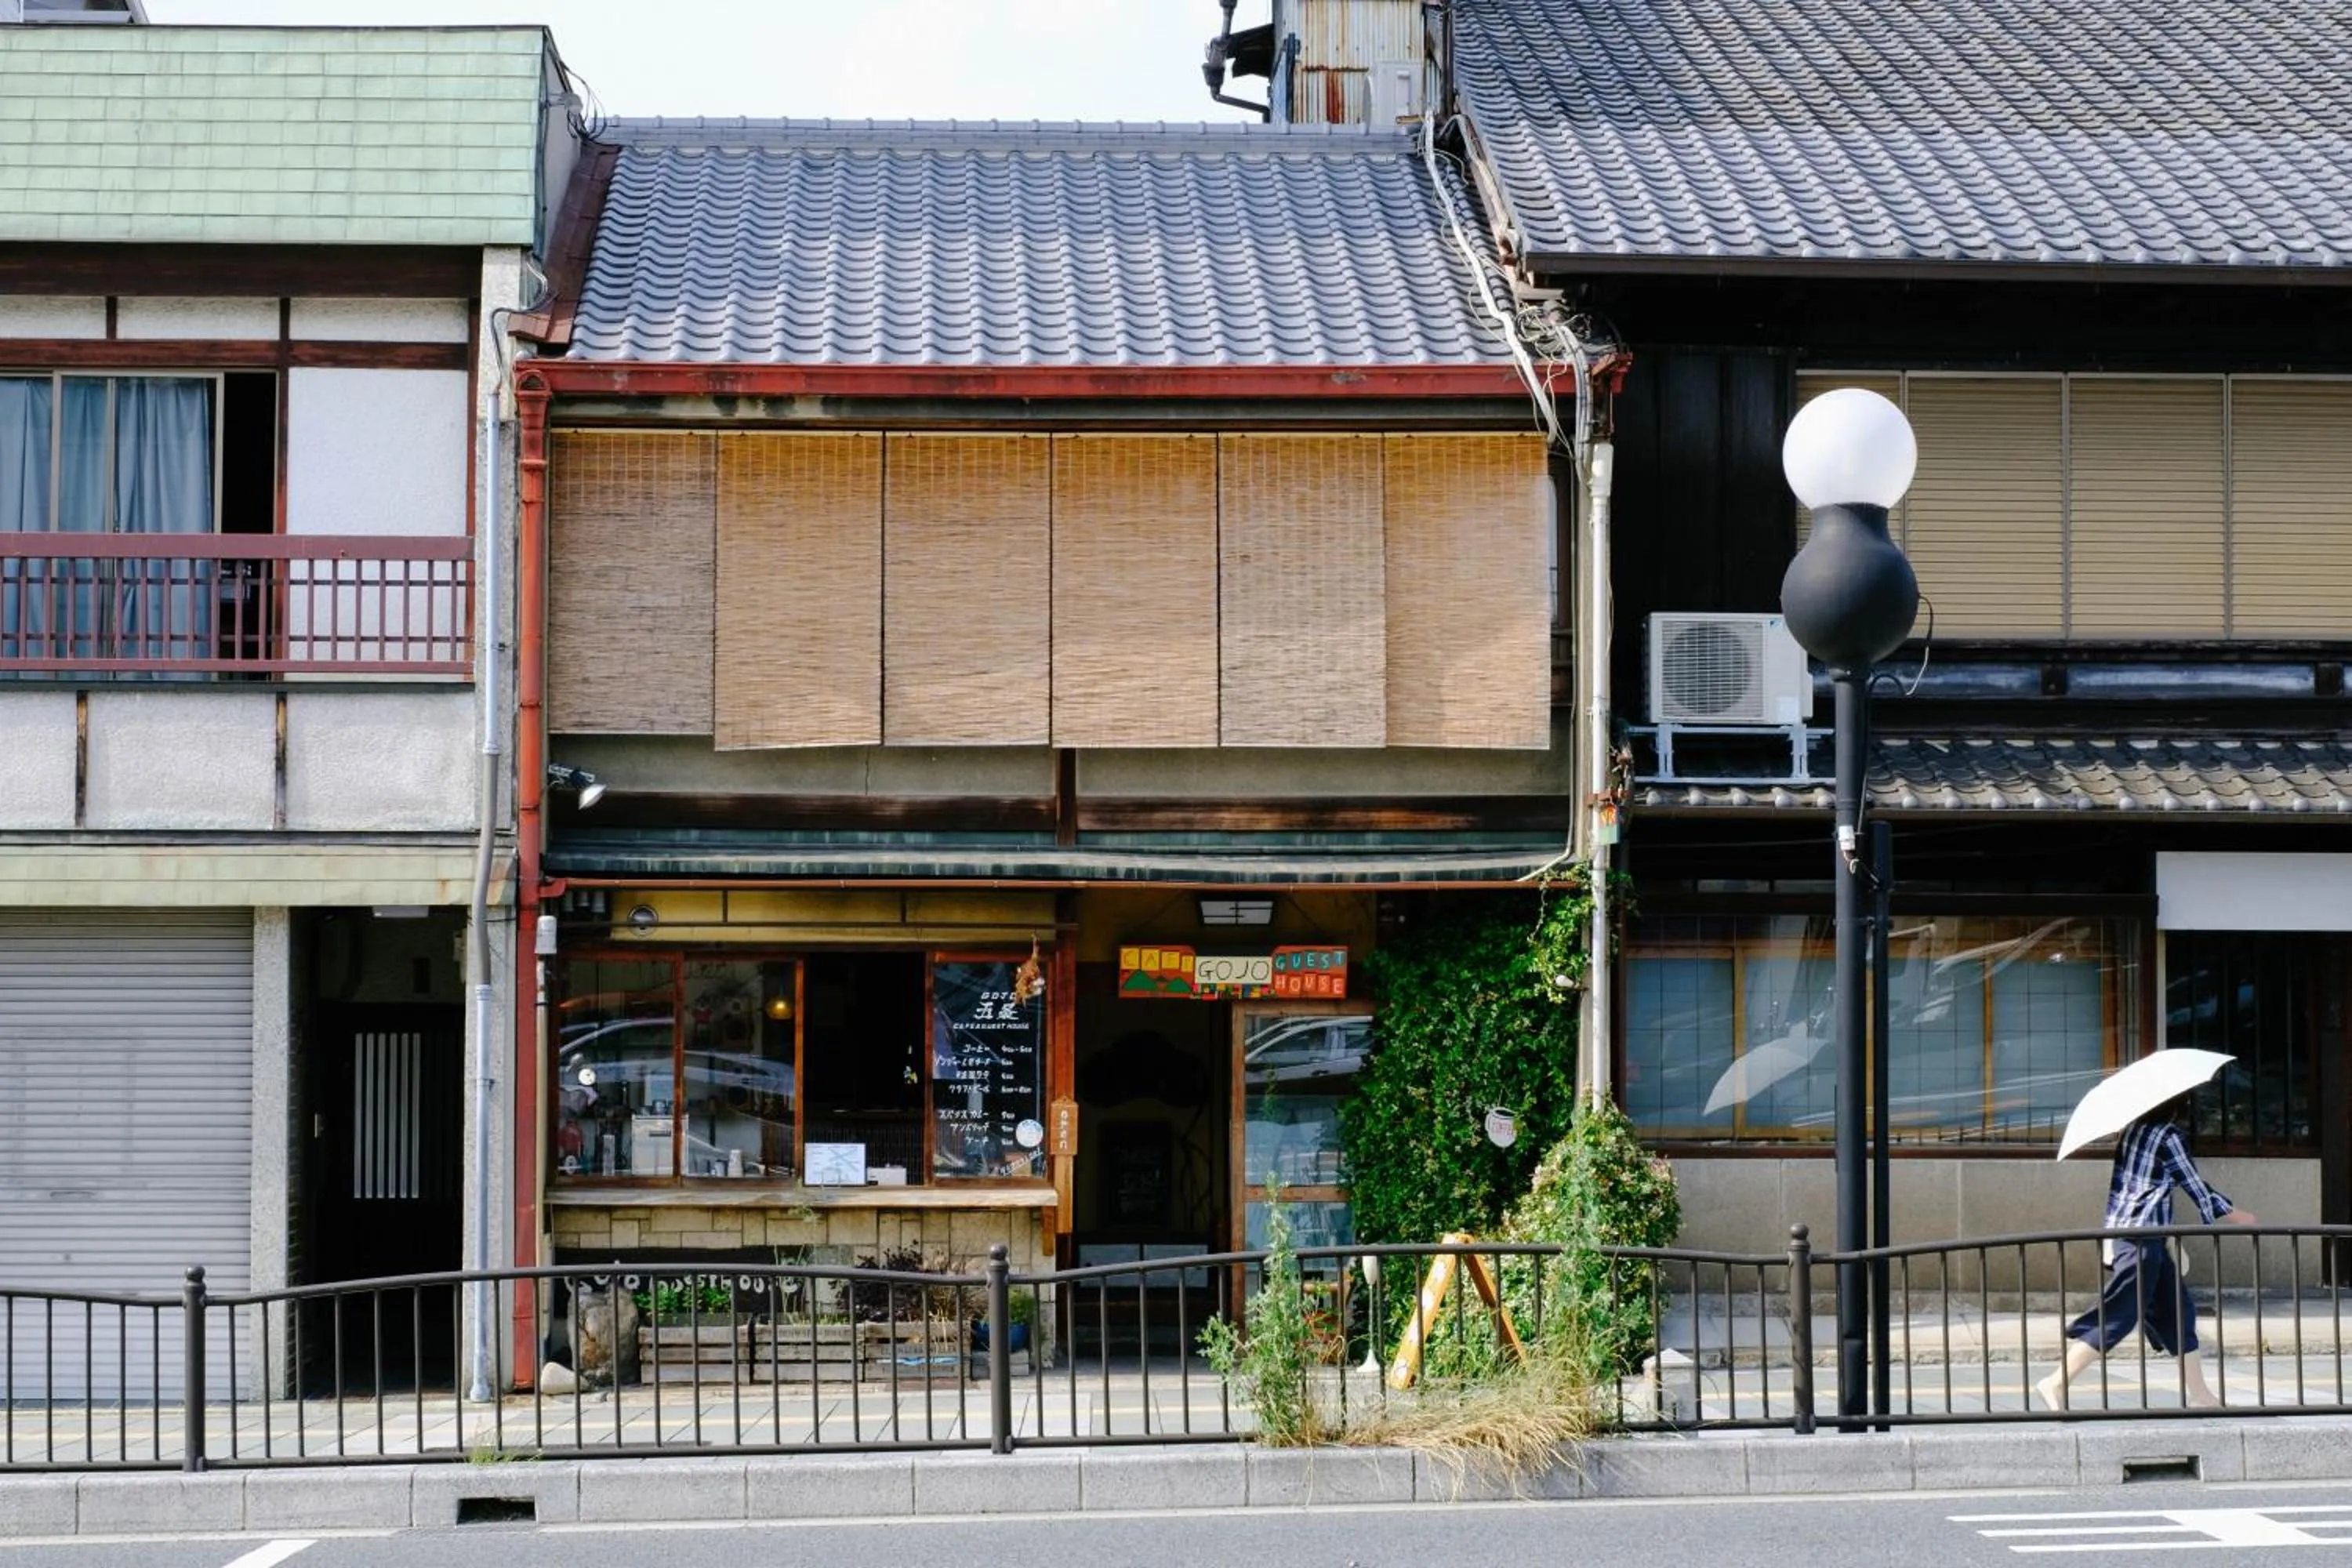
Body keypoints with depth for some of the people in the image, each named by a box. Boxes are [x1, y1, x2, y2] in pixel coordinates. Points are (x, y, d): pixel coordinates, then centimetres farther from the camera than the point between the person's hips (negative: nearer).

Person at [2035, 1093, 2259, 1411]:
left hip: (2121, 1231, 9)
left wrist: (2110, 1237, 21)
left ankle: (2200, 1394, 20)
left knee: (2178, 1311, 15)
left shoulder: (2132, 1130, 10)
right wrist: (2236, 1216, 6)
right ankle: (2057, 1383, -12)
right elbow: (2196, 1187, -6)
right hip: (2144, 1237, -9)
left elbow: (2116, 1183, 15)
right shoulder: (2167, 1135, -11)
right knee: (2120, 1316, -8)